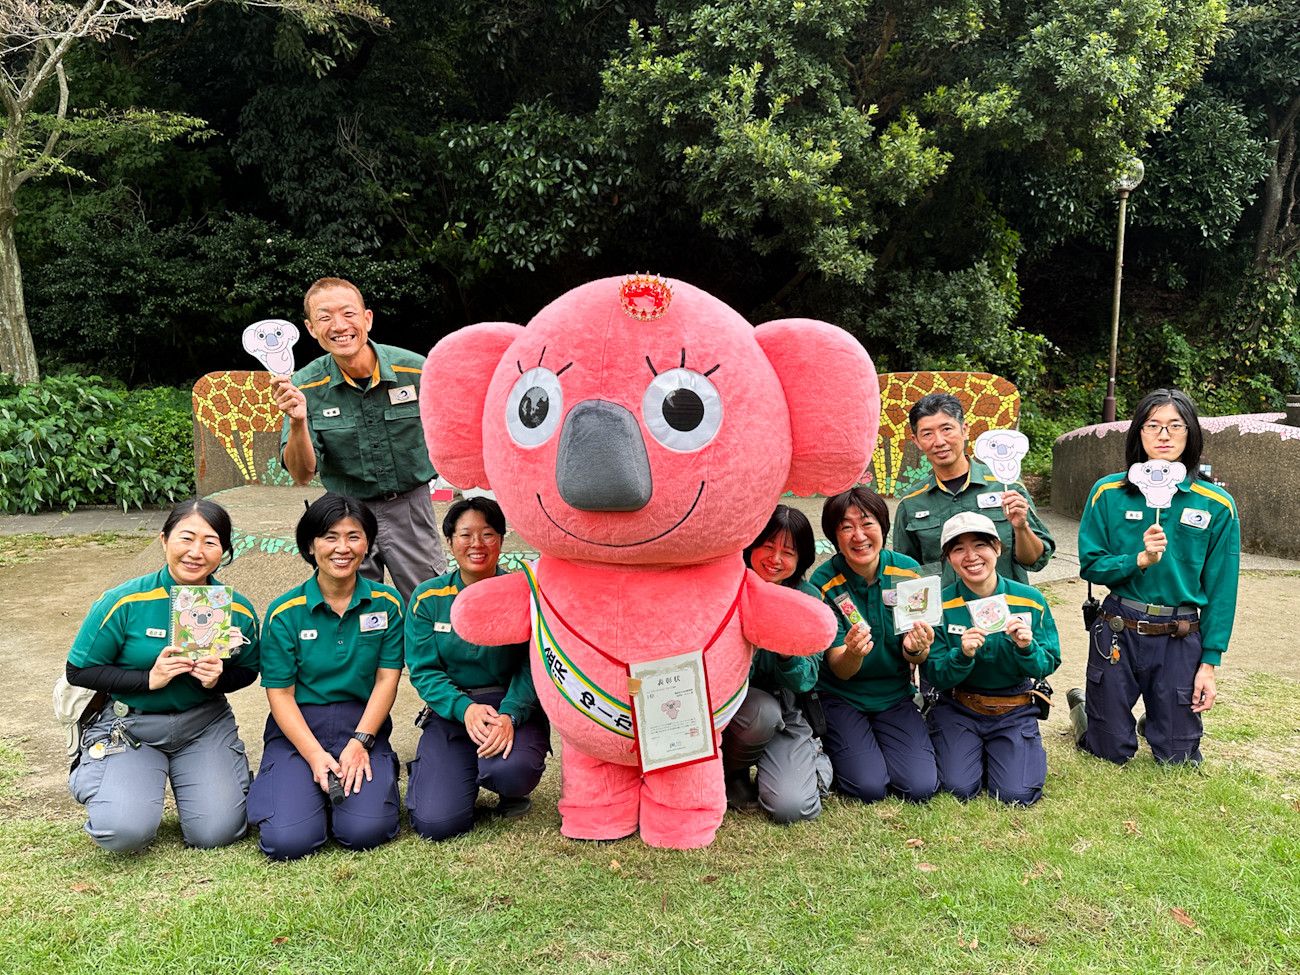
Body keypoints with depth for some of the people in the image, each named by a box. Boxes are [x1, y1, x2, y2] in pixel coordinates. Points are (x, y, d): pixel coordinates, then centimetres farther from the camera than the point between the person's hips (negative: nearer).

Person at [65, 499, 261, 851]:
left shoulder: (238, 611, -8)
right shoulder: (124, 601, -15)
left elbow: (247, 670, 7)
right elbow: (79, 671, -8)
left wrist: (218, 679, -16)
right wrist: (148, 679, -21)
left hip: (203, 724, 2)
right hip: (129, 725, -2)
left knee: (215, 832, -11)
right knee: (125, 832, -20)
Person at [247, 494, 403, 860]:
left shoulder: (386, 603, 1)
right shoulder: (285, 611, -3)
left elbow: (387, 679, 0)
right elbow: (279, 693, -3)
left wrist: (359, 743, -12)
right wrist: (315, 755, -14)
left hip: (364, 725, 1)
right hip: (297, 730, 0)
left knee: (365, 831, -21)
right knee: (289, 840, -19)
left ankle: (356, 776, 10)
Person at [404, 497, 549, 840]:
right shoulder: (427, 598, 1)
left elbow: (531, 668, -6)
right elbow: (424, 670, -2)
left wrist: (509, 715, -25)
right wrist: (465, 708, -21)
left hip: (515, 708, -1)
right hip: (451, 710, 1)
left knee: (510, 770, -34)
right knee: (438, 823, -16)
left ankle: (513, 792, 5)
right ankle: (430, 771, 20)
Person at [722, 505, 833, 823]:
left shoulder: (808, 599, -4)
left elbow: (805, 681, -7)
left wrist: (787, 650, -29)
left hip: (787, 712, 1)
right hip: (728, 707, -1)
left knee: (791, 807, -18)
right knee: (763, 708, -35)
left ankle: (814, 758, 18)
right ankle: (730, 773, -3)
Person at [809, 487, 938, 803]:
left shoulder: (908, 572, -8)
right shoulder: (825, 583, -15)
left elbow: (917, 659, -5)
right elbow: (840, 670, -16)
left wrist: (915, 649, -30)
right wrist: (853, 653, -40)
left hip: (896, 697, 3)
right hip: (840, 698, -2)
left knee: (920, 786, -14)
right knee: (869, 786, -19)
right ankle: (830, 751, 12)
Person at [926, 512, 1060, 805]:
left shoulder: (1030, 600, -8)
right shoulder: (941, 606, -11)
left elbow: (1048, 666, -4)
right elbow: (935, 677, -10)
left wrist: (1027, 648, -26)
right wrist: (962, 655, -30)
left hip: (1015, 711, 1)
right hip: (957, 709, 0)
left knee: (1018, 794, -13)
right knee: (960, 788, -15)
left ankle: (1027, 750, 20)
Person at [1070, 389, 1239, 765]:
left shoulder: (1217, 505, -2)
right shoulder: (1108, 494, -2)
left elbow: (1221, 590, 0)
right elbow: (1090, 565, -2)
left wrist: (1209, 663, -2)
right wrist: (1139, 559, -20)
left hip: (1180, 639, 1)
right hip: (1117, 631, 0)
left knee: (1178, 759, 9)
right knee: (1112, 752, 10)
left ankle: (1158, 718, 41)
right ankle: (1081, 705, 41)